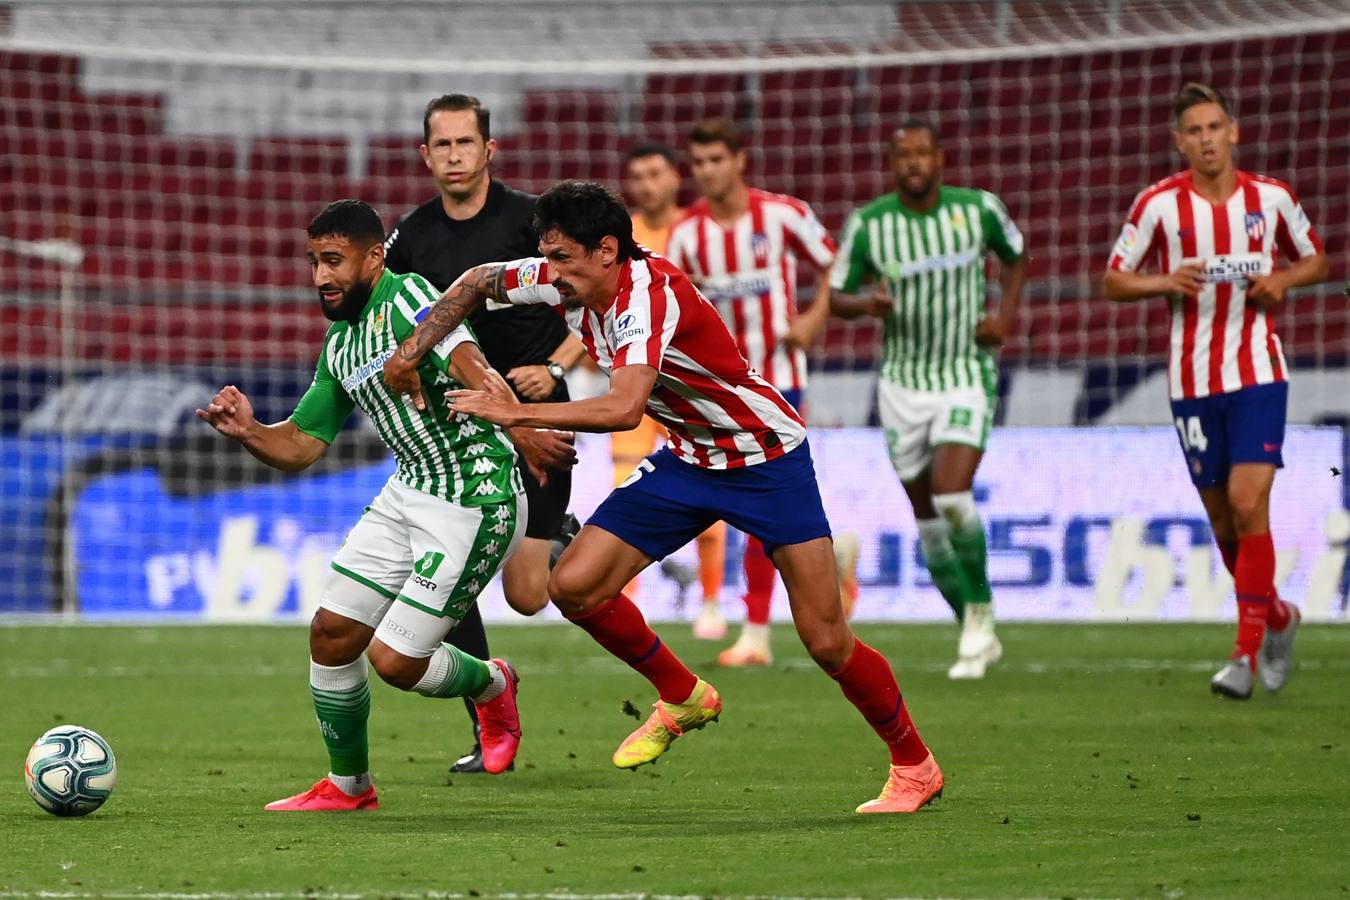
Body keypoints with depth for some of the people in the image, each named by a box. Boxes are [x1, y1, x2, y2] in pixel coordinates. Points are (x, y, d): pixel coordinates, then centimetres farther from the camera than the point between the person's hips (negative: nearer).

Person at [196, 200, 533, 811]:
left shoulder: (408, 298, -16)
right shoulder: (338, 345, 11)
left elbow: (474, 371, -33)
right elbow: (299, 447, 15)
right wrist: (246, 430, -6)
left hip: (475, 503, -9)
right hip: (407, 493, 9)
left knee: (395, 660, -8)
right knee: (331, 632, 4)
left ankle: (489, 686, 24)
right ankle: (347, 785, 22)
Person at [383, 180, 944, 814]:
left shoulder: (649, 294, -32)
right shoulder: (568, 281, -9)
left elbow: (624, 409, -46)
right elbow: (477, 282, 10)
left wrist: (512, 413, -39)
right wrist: (411, 353, -2)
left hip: (768, 463, -7)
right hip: (687, 462, 8)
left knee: (826, 642, -9)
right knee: (574, 585, -6)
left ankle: (914, 766, 13)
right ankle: (683, 699, 16)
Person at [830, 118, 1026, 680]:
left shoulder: (978, 208, -5)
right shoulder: (868, 224, -5)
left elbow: (1015, 256, 14)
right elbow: (837, 295, 4)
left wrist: (1006, 314, -1)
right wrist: (868, 304, -19)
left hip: (967, 375, -2)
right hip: (903, 381, 2)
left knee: (953, 496, -22)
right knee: (927, 517, 5)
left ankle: (980, 615, -3)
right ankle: (978, 634, 19)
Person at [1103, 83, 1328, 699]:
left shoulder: (1271, 198, 1)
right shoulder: (1158, 205, -2)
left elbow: (1317, 260, 15)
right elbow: (1113, 280, 3)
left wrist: (1283, 279, -7)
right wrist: (1166, 282, -16)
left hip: (1258, 374, -1)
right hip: (1192, 380, 1)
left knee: (1248, 505, -15)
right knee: (1223, 522, 8)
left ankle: (1247, 652, -11)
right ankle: (1277, 618, 32)